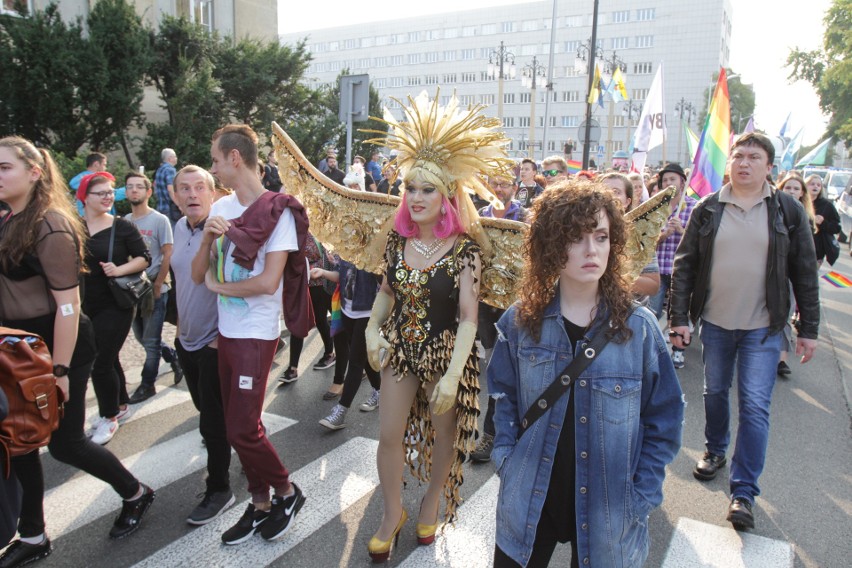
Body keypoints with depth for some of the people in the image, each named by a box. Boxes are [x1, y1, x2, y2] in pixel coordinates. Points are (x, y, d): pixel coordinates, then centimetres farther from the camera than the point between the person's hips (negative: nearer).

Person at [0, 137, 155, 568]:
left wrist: (60, 370, -20)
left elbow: (68, 304, -21)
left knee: (64, 442, 3)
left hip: (58, 345, -8)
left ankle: (136, 494, 28)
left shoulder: (50, 226, -19)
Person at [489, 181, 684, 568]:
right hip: (529, 503, 1)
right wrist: (506, 458, -6)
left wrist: (641, 499, -7)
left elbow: (664, 420, -3)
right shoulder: (520, 322, -7)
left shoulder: (639, 328, -9)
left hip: (608, 511, 0)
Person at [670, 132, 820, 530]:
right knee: (715, 393, 16)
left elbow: (805, 273, 2)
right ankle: (715, 451, 40)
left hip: (762, 328, -2)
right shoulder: (707, 209, 0)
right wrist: (678, 318, -5)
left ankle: (744, 490, 6)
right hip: (714, 323, 2)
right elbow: (684, 265, 0)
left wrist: (808, 329, 1)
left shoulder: (788, 211, -1)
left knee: (754, 407, -3)